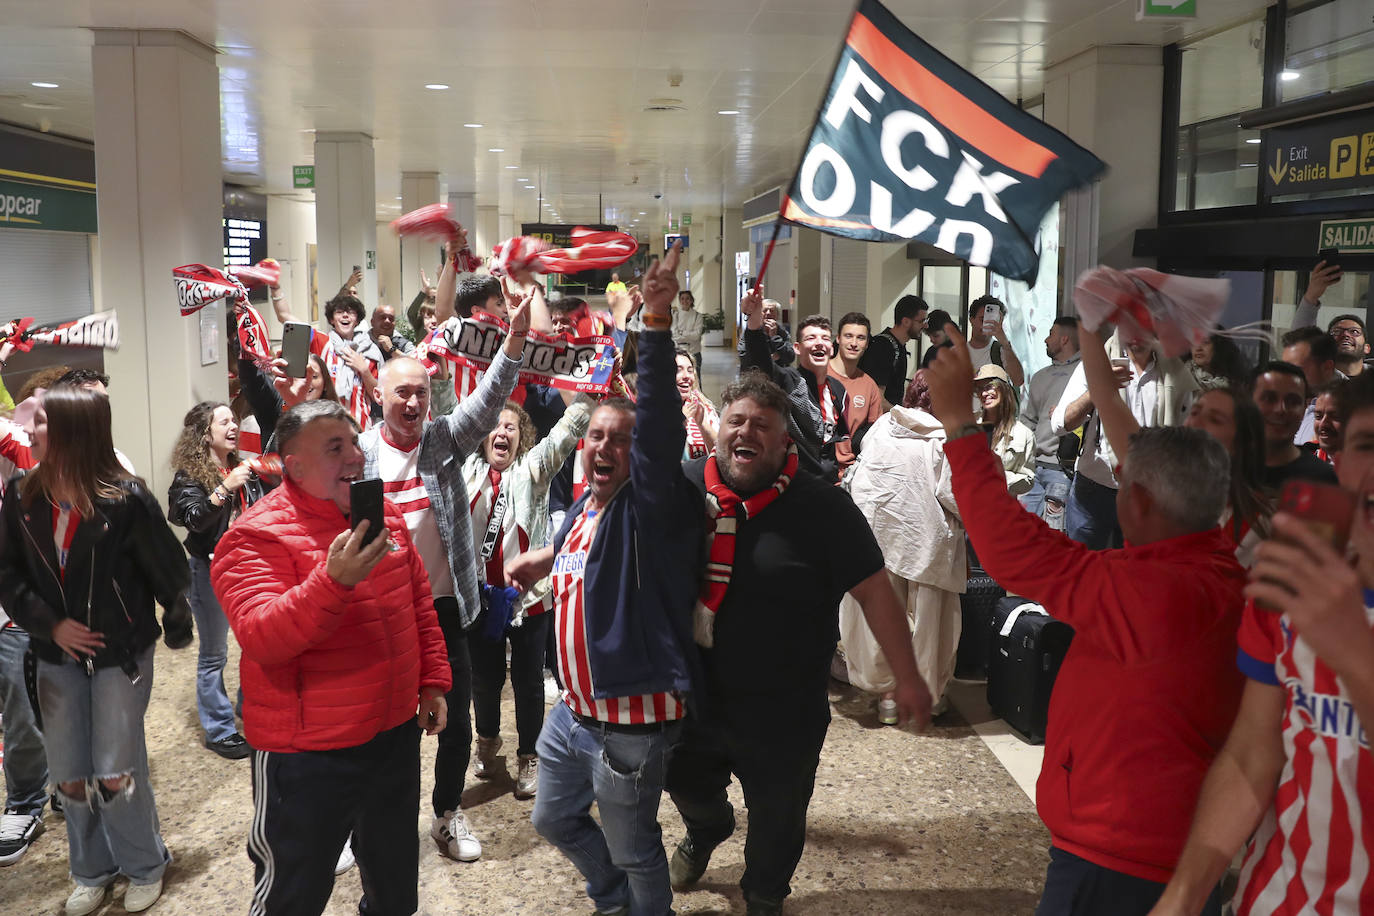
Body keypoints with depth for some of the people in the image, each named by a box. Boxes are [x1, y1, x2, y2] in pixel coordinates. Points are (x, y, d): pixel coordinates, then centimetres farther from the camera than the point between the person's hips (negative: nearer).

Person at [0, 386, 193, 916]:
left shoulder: (125, 498, -16)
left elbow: (166, 570, -7)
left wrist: (177, 627, 2)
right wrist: (50, 624, -10)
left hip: (121, 653, -4)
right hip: (58, 656, 4)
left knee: (116, 774, -2)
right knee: (69, 777, 9)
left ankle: (144, 868, 23)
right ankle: (92, 872, 31)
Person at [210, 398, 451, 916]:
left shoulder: (386, 516, 4)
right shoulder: (257, 537, -18)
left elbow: (420, 605, 14)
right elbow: (261, 638, -30)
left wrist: (432, 681, 11)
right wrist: (334, 580, -41)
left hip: (395, 733, 6)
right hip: (308, 756, -6)